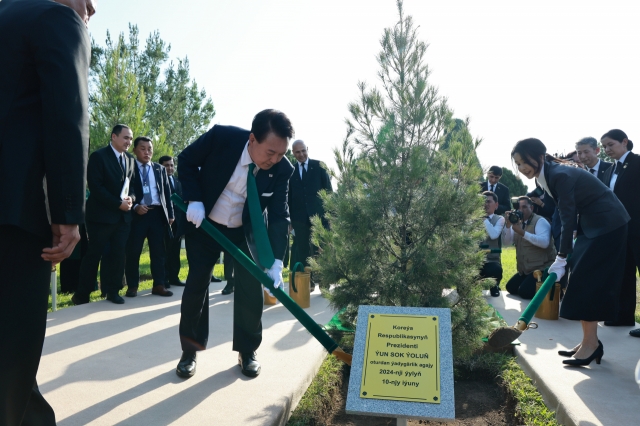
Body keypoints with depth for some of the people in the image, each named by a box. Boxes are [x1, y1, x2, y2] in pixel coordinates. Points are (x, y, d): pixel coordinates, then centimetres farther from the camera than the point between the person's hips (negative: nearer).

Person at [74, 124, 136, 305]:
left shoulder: (130, 160, 13)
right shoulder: (98, 156, -6)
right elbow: (95, 187, -14)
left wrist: (131, 197, -5)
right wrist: (118, 204, -17)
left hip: (123, 215, 5)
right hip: (102, 214, -5)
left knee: (118, 254, 5)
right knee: (94, 254, 2)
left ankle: (113, 291, 16)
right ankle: (82, 294, 14)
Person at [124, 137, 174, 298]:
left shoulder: (160, 169, 15)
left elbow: (167, 193, 14)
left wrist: (170, 214, 7)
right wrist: (134, 207, -15)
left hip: (158, 213, 3)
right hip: (137, 213, -3)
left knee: (158, 252, 5)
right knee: (133, 251, 2)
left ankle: (158, 285, 12)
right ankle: (132, 286, 13)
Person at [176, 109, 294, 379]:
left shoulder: (282, 169, -22)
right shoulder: (221, 137, -27)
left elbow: (279, 216, -20)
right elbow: (186, 161, -11)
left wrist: (276, 261, -30)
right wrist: (194, 200, -23)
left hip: (245, 231, 1)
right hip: (204, 224, -1)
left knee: (251, 288, -2)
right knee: (196, 285, 0)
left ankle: (247, 351, 16)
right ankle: (190, 351, 17)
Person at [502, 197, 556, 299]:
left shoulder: (540, 221, -13)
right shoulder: (517, 222, 8)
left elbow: (544, 242, -29)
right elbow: (506, 243, 0)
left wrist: (522, 232, -34)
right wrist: (508, 225, -15)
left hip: (542, 268, -8)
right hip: (525, 269, 8)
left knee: (524, 292, -18)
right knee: (511, 287, 7)